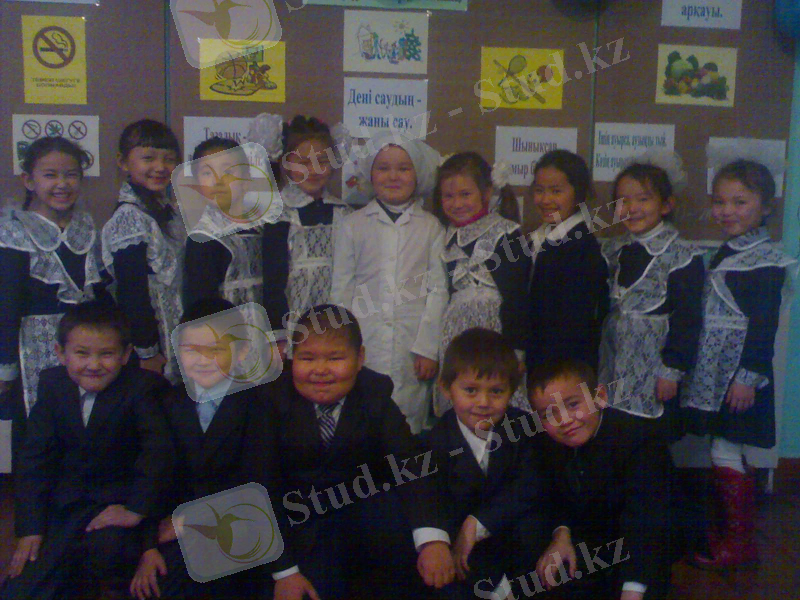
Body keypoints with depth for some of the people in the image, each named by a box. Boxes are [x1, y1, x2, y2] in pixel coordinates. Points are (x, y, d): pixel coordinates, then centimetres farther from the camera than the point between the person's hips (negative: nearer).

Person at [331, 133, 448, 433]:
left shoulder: (431, 227, 6)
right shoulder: (353, 225, 7)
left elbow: (438, 289, 3)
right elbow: (340, 289, 8)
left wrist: (428, 347, -4)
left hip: (413, 345, 0)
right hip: (364, 346, 0)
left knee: (410, 427, 3)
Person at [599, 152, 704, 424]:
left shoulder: (682, 255, -9)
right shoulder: (613, 250, 9)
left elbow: (687, 320, -11)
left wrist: (673, 370, -13)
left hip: (653, 366, -5)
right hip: (612, 363, 5)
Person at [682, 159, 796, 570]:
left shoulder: (766, 261, -12)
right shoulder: (727, 253, 14)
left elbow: (764, 324, -17)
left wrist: (749, 376, -20)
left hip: (740, 371, -8)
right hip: (716, 371, 8)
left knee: (725, 452, -4)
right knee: (725, 451, 13)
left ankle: (740, 542, 9)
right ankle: (734, 533, 25)